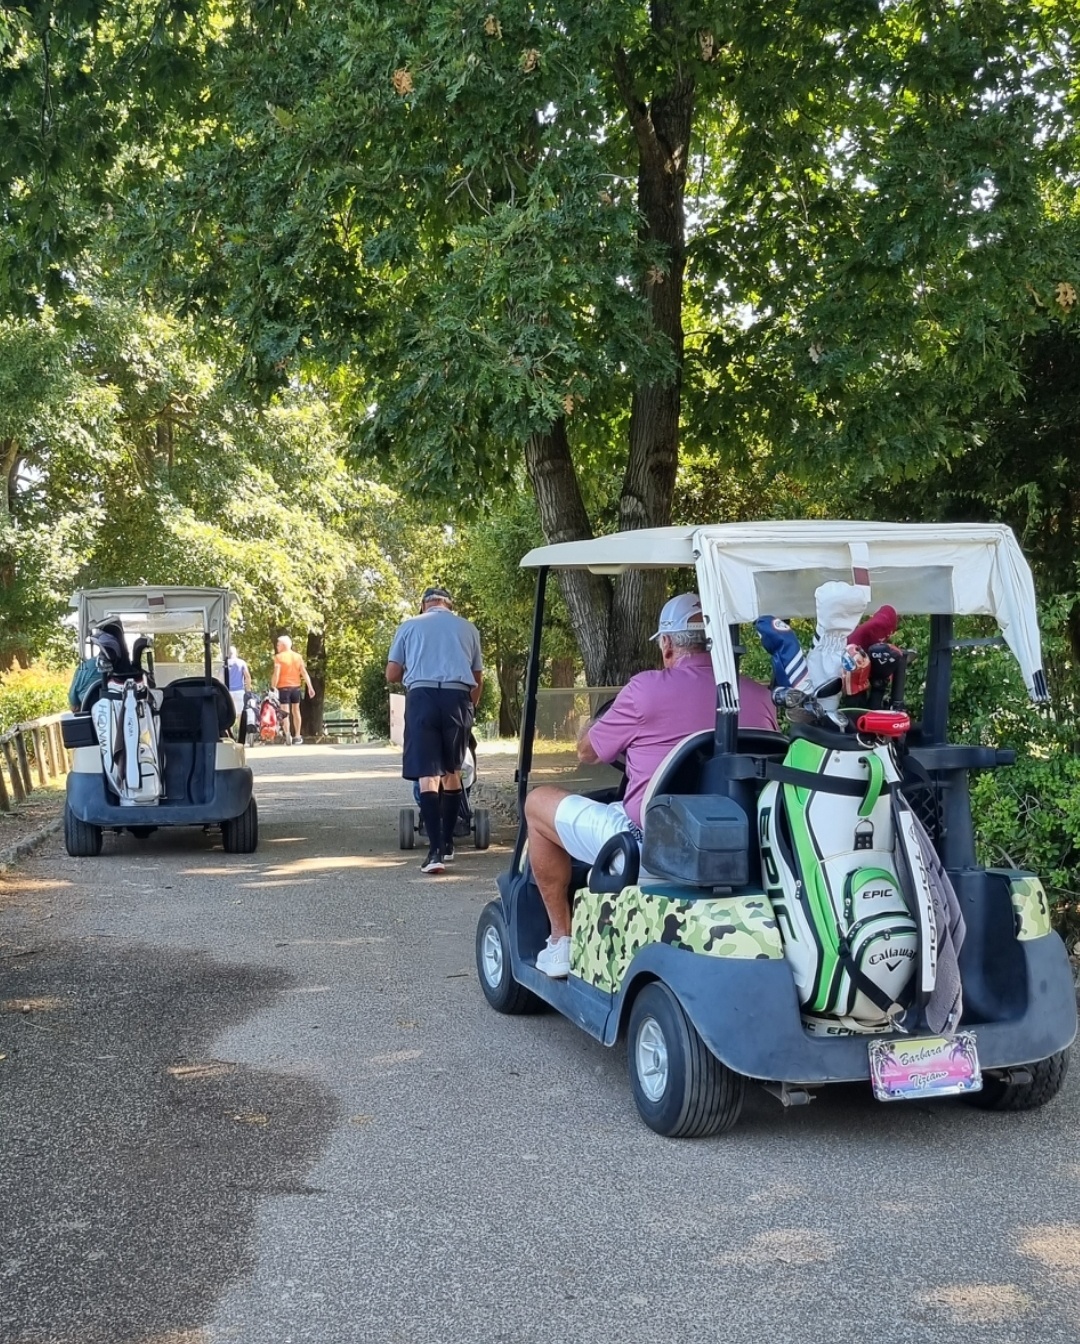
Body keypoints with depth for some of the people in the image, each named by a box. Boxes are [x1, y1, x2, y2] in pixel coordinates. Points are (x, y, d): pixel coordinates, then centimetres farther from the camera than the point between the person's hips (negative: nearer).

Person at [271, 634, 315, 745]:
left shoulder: (279, 657, -7)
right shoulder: (298, 656, 6)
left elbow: (276, 673, -16)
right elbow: (304, 673, 1)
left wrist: (273, 687, -13)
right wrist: (310, 687, 1)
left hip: (283, 687, -4)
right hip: (296, 686, 4)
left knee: (285, 712, -4)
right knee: (296, 711, 14)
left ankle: (288, 735, -20)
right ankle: (297, 736, 18)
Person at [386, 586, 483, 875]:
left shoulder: (408, 626, 16)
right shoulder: (468, 628, 20)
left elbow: (392, 675, 13)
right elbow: (478, 679, 24)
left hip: (422, 696, -2)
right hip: (458, 697, 2)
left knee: (428, 775, -4)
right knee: (452, 772, 17)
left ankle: (435, 850, -14)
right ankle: (447, 843, 23)